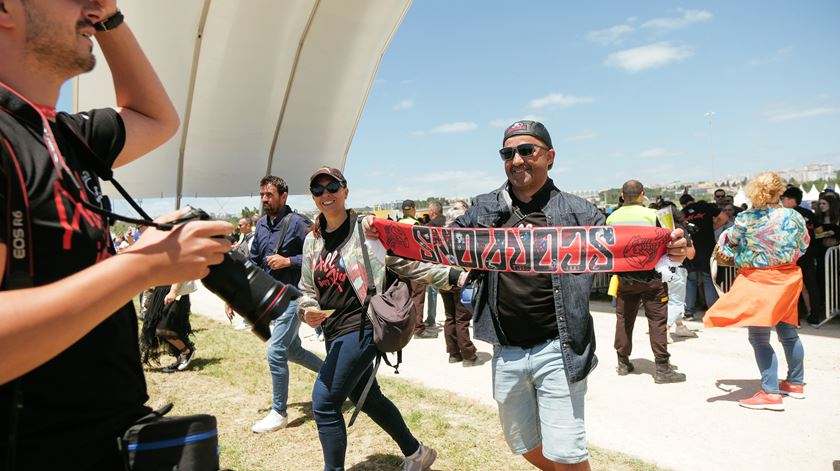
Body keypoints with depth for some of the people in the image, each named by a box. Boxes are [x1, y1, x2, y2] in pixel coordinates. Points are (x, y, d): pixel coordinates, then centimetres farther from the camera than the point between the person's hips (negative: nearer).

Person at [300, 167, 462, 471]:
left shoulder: (367, 229, -9)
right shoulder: (312, 241, 8)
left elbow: (409, 263, -10)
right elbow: (307, 289, 14)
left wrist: (456, 276, -20)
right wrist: (308, 310, -8)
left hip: (360, 328, -7)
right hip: (333, 334, 8)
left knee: (324, 403, -11)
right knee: (367, 398, 19)